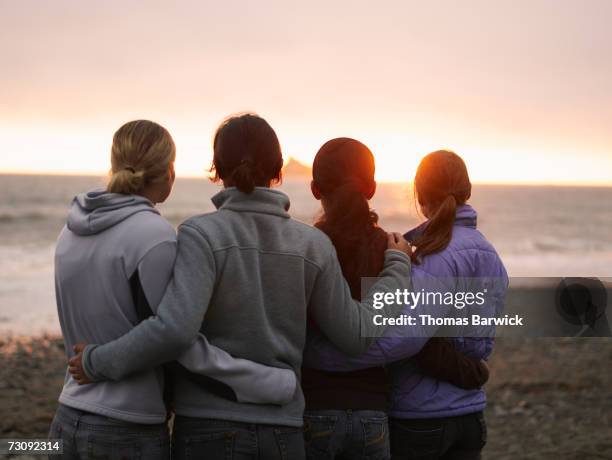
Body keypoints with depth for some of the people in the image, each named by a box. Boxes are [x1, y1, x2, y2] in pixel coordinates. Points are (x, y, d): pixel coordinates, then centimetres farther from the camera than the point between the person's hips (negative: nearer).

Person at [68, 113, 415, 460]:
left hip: (210, 430, -3)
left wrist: (97, 362, -8)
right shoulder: (314, 244, 2)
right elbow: (356, 335, 8)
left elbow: (174, 328, -21)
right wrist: (398, 267, 21)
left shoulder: (203, 234, -9)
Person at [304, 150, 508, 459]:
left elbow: (405, 335, -32)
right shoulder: (491, 257, 9)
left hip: (416, 417, -7)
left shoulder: (441, 256, -17)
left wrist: (311, 352, -32)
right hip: (469, 414, 7)